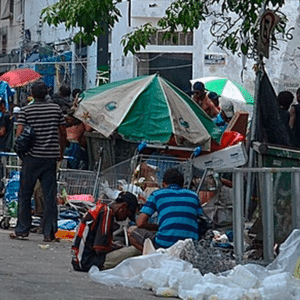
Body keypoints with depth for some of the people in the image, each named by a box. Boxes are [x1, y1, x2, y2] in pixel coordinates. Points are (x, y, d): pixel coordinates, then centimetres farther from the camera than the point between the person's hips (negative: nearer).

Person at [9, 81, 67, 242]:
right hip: (51, 156, 2)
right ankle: (49, 232, 0)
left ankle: (22, 229, 11)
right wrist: (61, 152, 17)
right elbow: (63, 133, 7)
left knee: (25, 194, 9)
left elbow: (19, 134, -9)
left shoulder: (26, 111, -3)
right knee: (50, 195, 3)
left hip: (32, 156, -2)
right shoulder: (56, 109, 4)